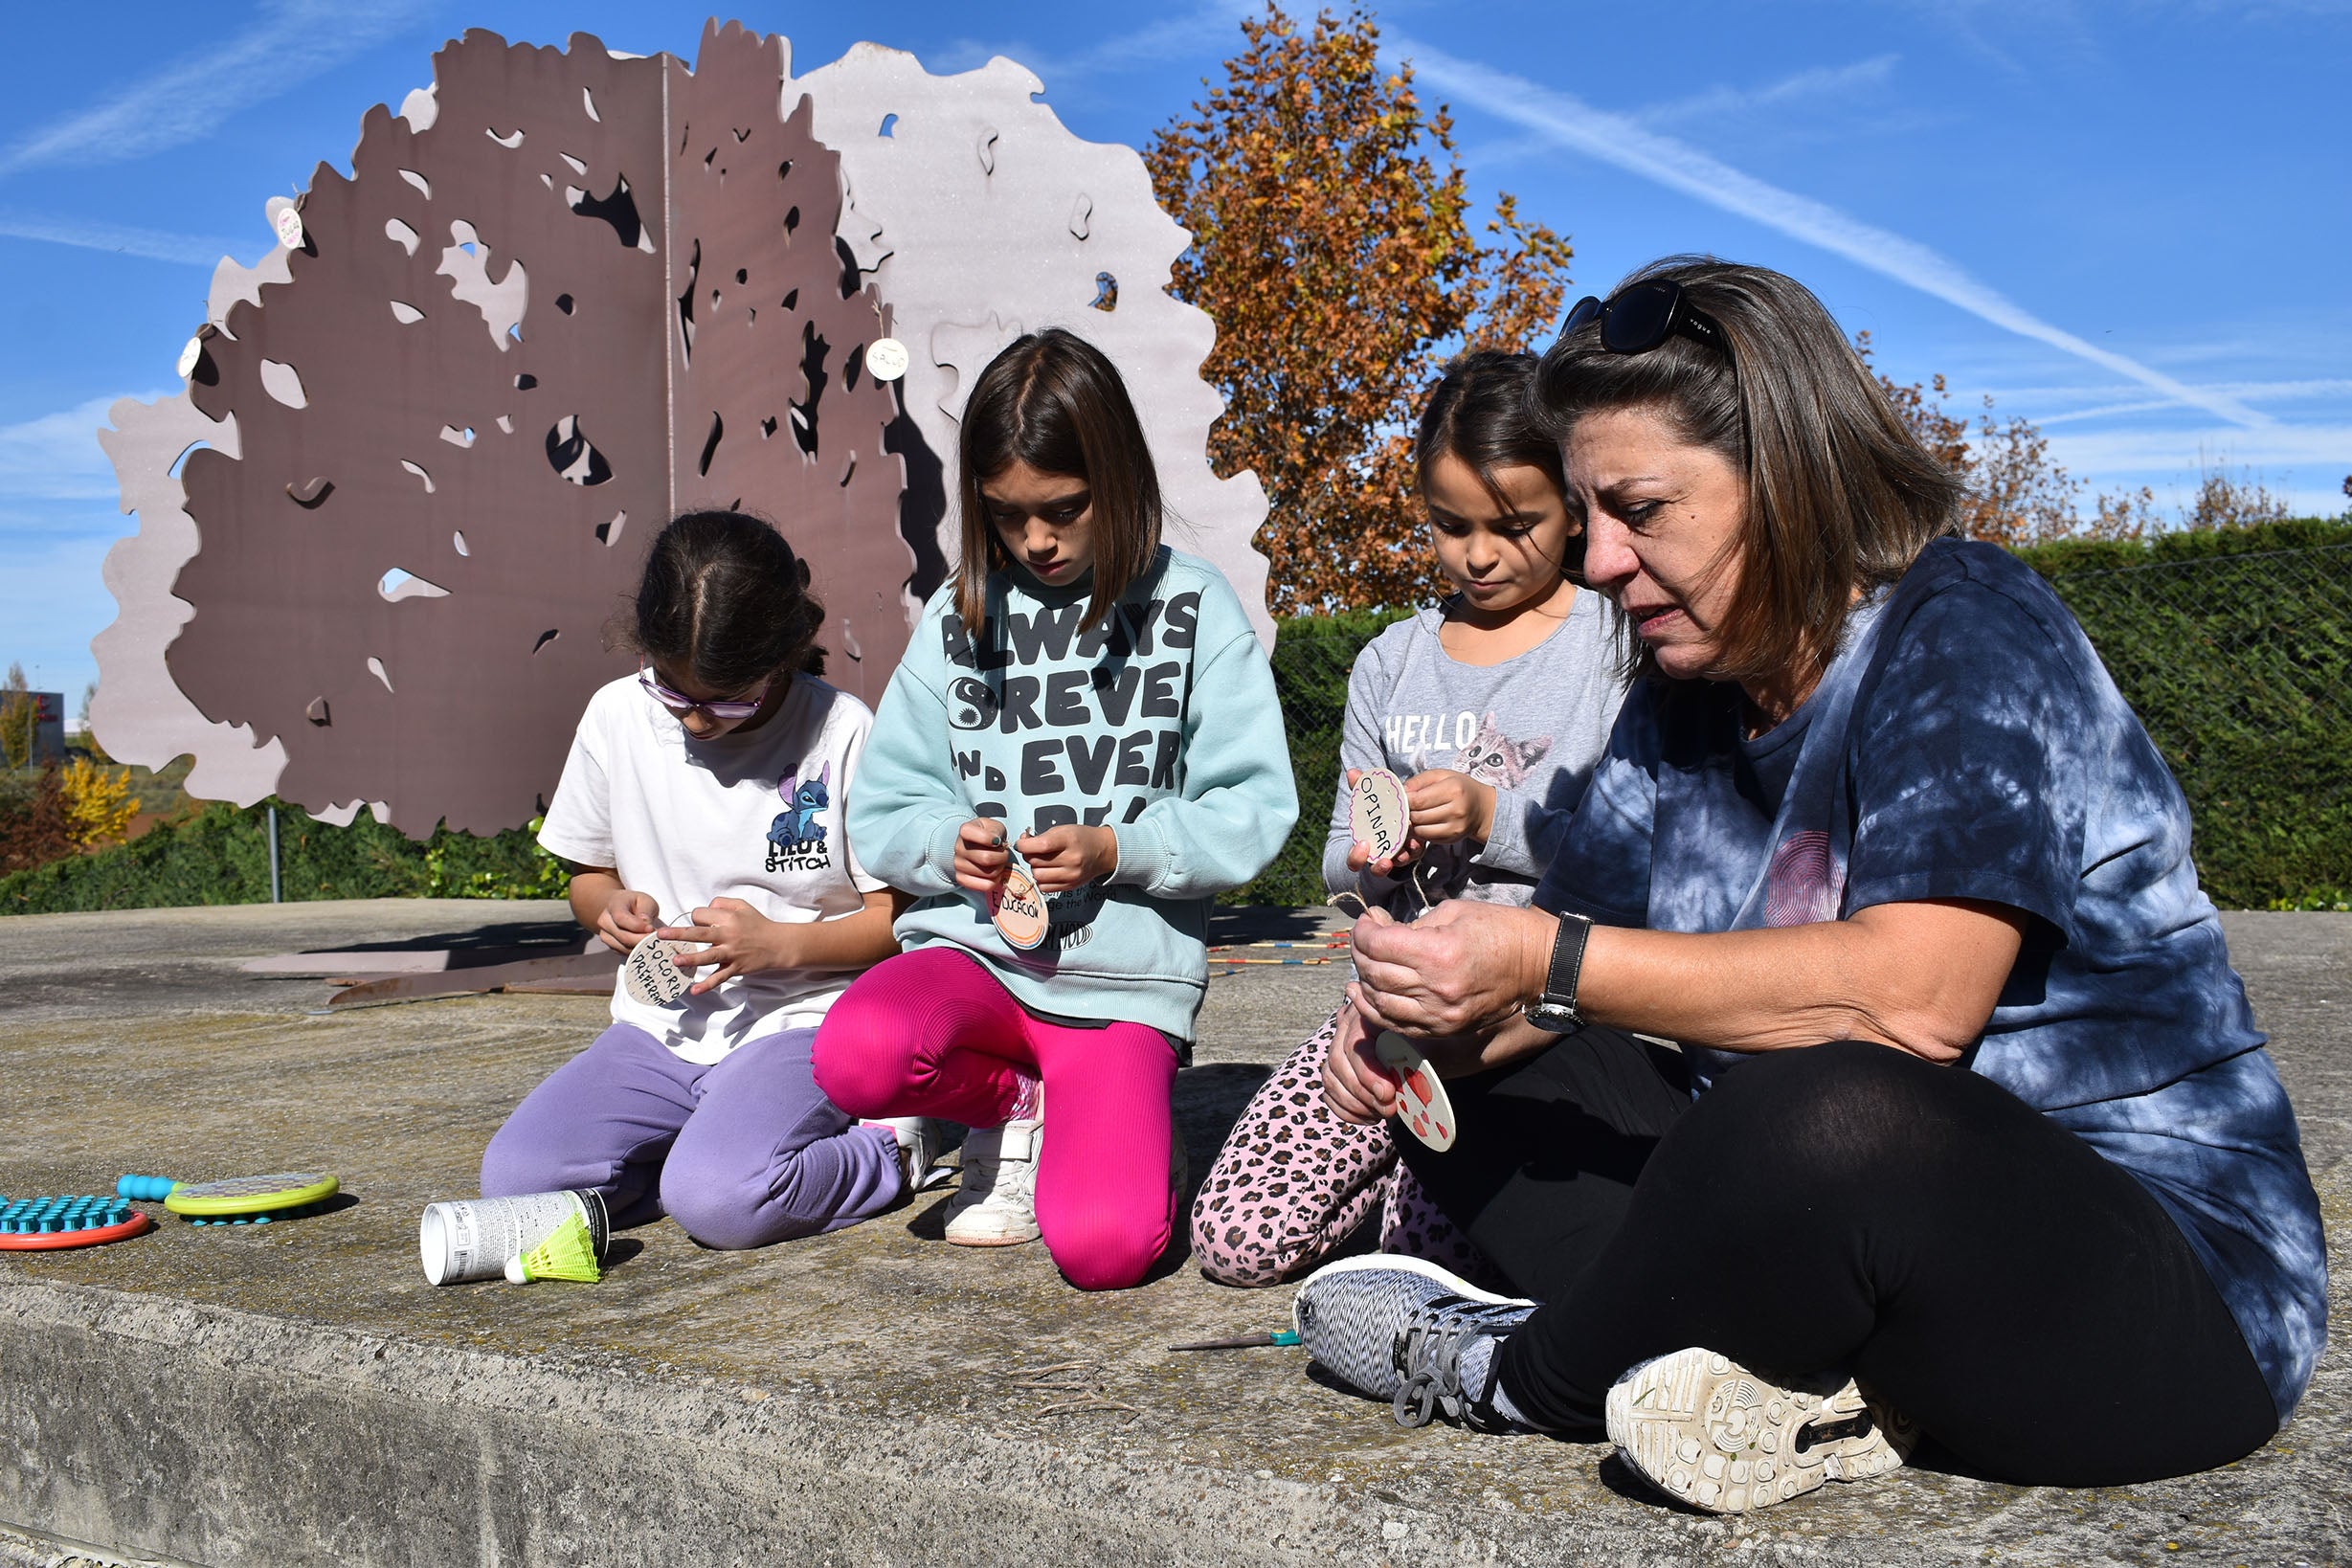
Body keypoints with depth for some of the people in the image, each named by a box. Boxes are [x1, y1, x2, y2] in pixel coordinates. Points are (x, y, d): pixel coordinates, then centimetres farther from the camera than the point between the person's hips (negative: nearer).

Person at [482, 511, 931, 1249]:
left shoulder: (841, 731, -10)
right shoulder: (616, 716, 1)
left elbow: (897, 915, -5)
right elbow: (589, 874, 16)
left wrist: (779, 943, -19)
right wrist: (610, 905, -7)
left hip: (797, 1022, -5)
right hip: (661, 1029, 5)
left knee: (719, 1202, -31)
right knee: (515, 1177, -17)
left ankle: (885, 1152, -3)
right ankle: (724, 1141, 4)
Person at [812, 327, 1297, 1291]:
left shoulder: (1193, 609, 1)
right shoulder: (962, 613, 7)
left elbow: (1255, 811, -3)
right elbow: (880, 811, 8)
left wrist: (1116, 849, -17)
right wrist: (947, 842, -13)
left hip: (1126, 976, -3)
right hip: (974, 948, 3)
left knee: (1104, 1246, -24)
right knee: (858, 1056, -31)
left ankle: (1124, 1136, 14)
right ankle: (1019, 1106, 3)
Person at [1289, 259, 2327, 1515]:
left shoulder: (1966, 630, -14)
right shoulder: (1681, 707, 9)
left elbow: (1913, 998, -28)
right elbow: (1568, 955, 8)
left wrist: (1551, 963, -27)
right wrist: (1440, 1025, -14)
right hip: (1841, 1215, 8)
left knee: (1824, 1120, -39)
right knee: (1474, 1078, 5)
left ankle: (1526, 1376, -9)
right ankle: (1785, 1380, -18)